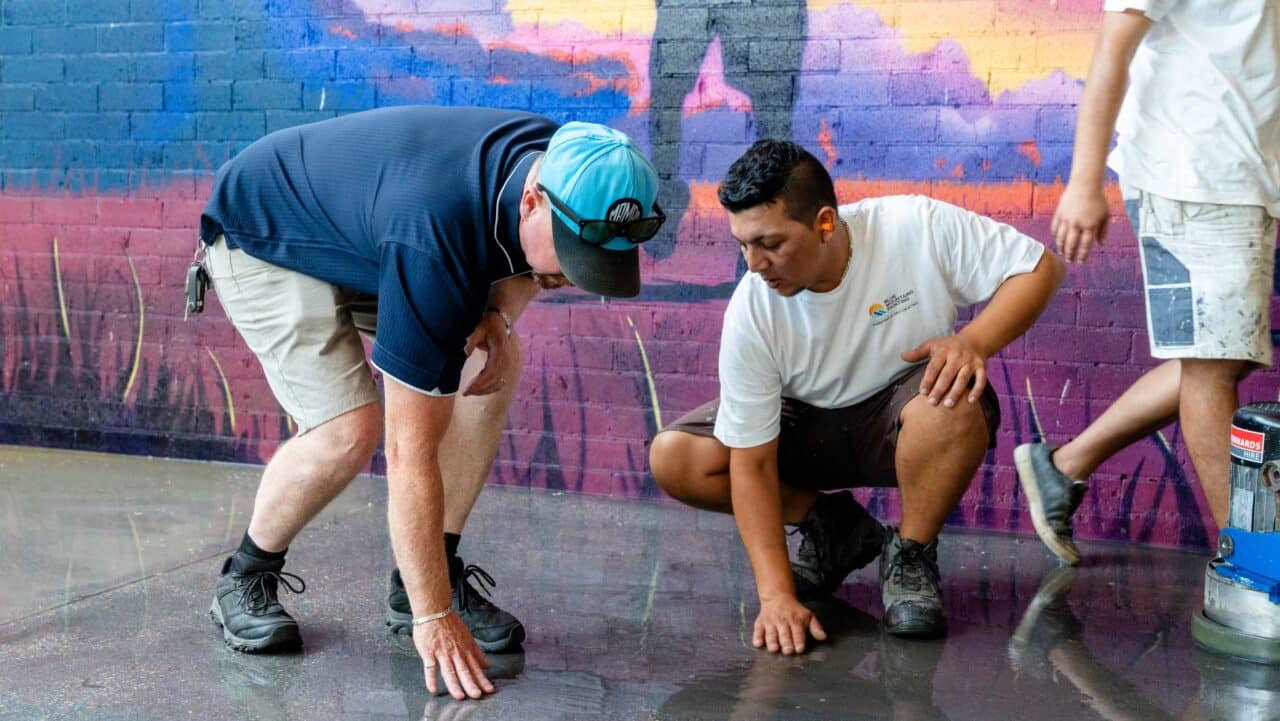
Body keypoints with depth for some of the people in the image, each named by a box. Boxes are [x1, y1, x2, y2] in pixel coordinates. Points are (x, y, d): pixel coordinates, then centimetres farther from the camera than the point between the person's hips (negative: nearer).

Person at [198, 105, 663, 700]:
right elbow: (410, 451, -37)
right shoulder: (433, 245, -42)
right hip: (260, 241, -7)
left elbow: (517, 262, 6)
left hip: (353, 231, 8)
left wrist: (499, 314, -17)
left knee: (496, 367, -9)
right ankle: (245, 580, 3)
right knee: (349, 429, -25)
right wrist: (434, 618, -33)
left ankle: (423, 581, 2)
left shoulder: (559, 160, -20)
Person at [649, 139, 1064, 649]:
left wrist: (974, 341, -35)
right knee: (673, 459, -19)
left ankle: (911, 555, -10)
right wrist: (777, 595, -27)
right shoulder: (752, 312, -22)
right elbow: (751, 463, -21)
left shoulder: (915, 227, -25)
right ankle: (833, 526, 3)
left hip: (903, 417, -2)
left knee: (956, 405, -38)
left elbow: (1040, 267, -15)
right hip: (807, 426, 2)